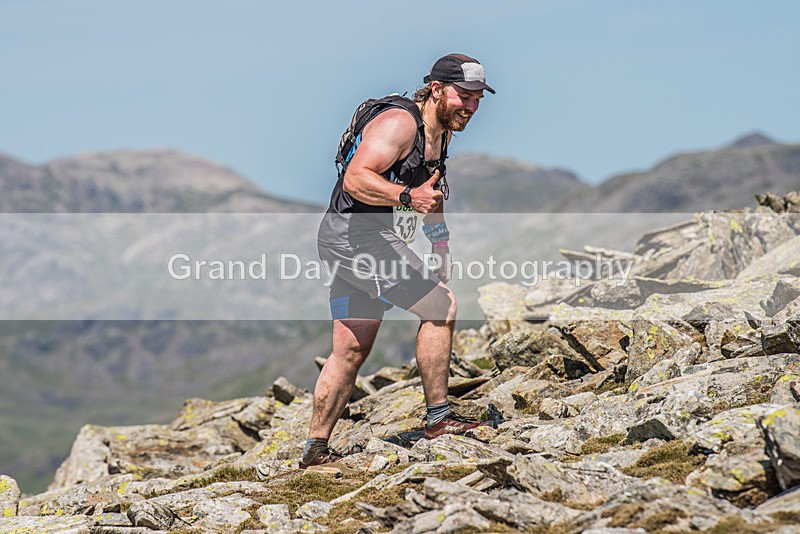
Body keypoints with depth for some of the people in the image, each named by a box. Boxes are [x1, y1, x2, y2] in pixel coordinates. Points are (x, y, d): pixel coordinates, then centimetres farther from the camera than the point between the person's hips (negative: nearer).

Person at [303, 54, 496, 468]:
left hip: (350, 244, 10)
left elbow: (431, 190, 30)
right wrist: (408, 196, -37)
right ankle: (438, 418, -8)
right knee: (441, 304, -14)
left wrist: (441, 246, 24)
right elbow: (355, 178, -26)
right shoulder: (400, 123, -16)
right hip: (354, 235, -10)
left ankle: (315, 449, 17)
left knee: (351, 351, 11)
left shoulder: (441, 132, 15)